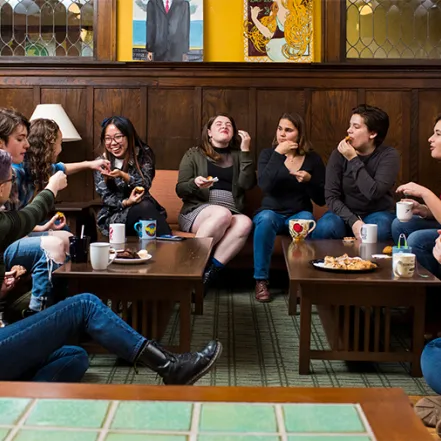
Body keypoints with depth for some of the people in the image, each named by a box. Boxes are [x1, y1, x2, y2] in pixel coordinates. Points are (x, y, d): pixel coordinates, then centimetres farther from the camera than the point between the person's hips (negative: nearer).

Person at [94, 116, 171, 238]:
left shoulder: (144, 154, 2)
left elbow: (145, 184, -10)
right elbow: (106, 197, -3)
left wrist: (123, 175, -29)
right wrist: (126, 203, -25)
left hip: (144, 207, 1)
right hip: (115, 216, -1)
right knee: (144, 208, -33)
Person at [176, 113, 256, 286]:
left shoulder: (237, 156, 19)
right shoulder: (194, 154, 14)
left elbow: (247, 184, 0)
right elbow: (180, 189, 7)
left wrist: (245, 150, -1)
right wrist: (195, 183, -15)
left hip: (231, 214, 2)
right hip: (197, 210, -2)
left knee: (245, 222, -34)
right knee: (222, 214, -37)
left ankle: (209, 273, -36)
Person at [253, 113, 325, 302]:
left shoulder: (313, 159, 4)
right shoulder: (268, 154, 2)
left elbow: (321, 200, 2)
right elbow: (264, 186, -18)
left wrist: (309, 180, -16)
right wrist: (278, 153, -19)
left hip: (298, 215, 0)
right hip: (272, 213, 0)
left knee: (308, 220, -36)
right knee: (265, 219, -36)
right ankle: (261, 280, -28)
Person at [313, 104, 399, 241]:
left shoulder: (388, 155, -11)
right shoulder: (339, 154, -5)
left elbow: (374, 193, -25)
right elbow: (331, 196, -10)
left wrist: (353, 159, -24)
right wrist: (353, 221, -25)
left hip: (377, 213, -1)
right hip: (346, 214, 1)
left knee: (380, 230, -36)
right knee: (324, 228, -32)